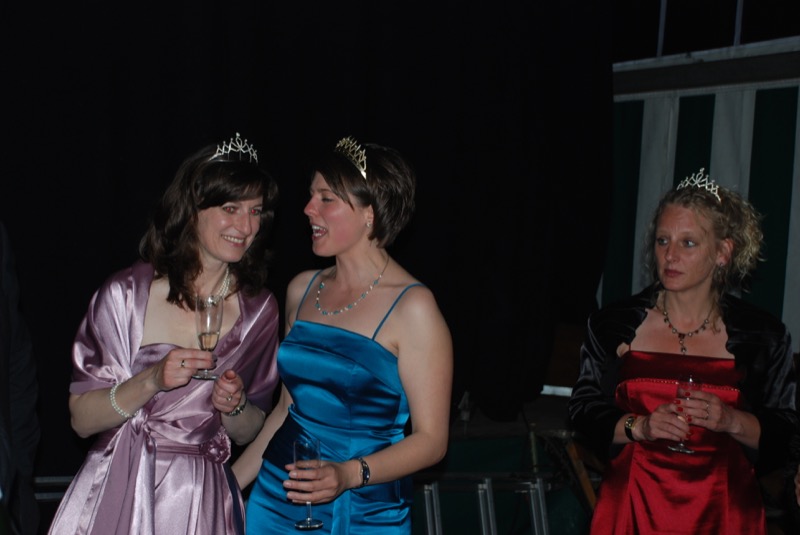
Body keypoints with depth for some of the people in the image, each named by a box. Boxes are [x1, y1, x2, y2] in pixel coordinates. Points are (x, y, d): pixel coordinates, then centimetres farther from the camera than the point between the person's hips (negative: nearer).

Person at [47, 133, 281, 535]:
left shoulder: (260, 310, -2)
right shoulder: (125, 294, -10)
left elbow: (249, 433, 7)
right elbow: (82, 419, -8)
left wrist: (235, 406, -13)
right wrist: (151, 382, -23)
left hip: (201, 503, 2)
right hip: (116, 497, -2)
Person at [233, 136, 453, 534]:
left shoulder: (412, 307, -14)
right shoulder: (302, 289, 3)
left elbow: (431, 440, -13)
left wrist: (349, 474, -27)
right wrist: (229, 482, 11)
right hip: (274, 500, 5)